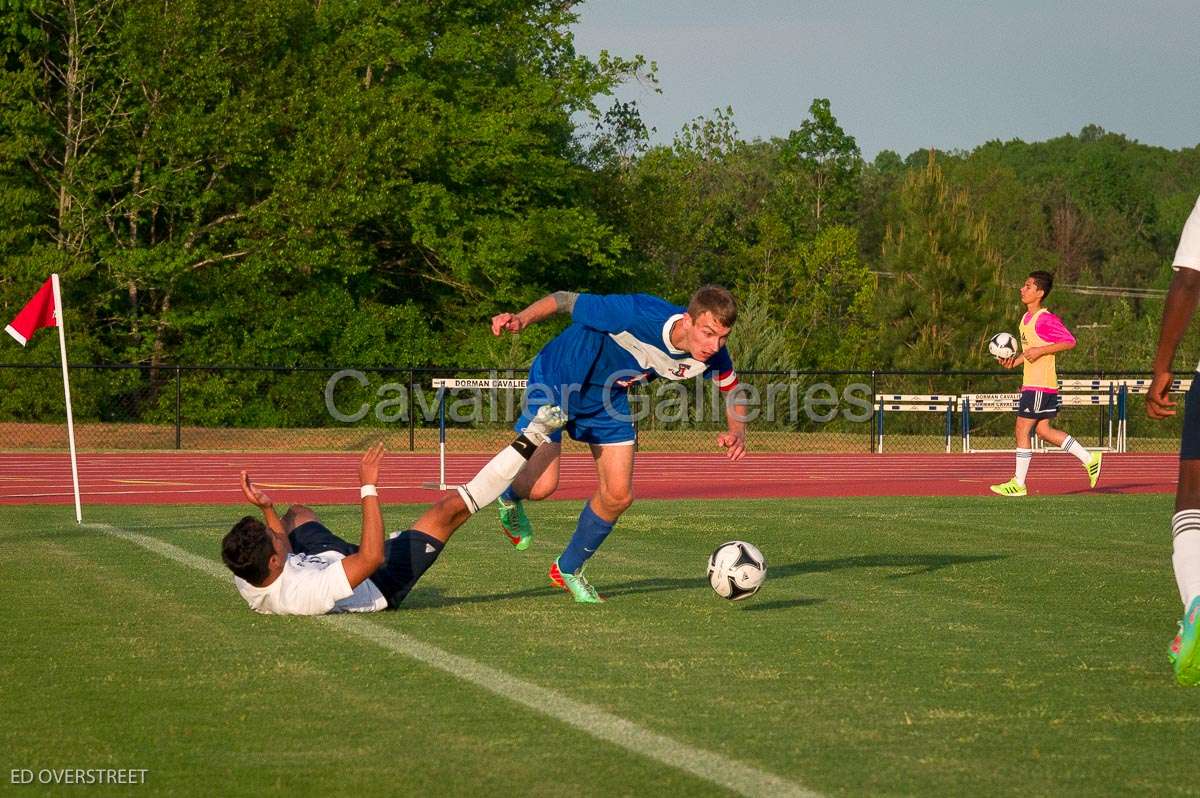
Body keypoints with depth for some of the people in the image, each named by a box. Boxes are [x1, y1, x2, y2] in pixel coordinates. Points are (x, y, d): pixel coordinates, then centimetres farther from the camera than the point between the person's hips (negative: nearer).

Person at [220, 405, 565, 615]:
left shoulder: (245, 585, -25)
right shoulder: (306, 592, -48)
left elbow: (281, 546, -1)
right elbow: (373, 556, -43)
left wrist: (267, 510, -11)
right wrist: (368, 489, -44)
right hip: (380, 584, -6)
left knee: (298, 512, 28)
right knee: (449, 507, -9)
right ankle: (528, 443, 8)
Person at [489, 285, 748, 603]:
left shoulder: (712, 355, -21)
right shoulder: (640, 315, -39)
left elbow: (731, 387, 2)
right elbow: (566, 300, -26)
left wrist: (737, 432, -17)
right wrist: (523, 318, -43)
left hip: (608, 397, 6)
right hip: (556, 379, -5)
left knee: (618, 496, 0)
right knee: (541, 485, -16)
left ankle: (568, 569, 26)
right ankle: (509, 498, 24)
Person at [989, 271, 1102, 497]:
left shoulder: (1045, 320, -15)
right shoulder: (1026, 318, 14)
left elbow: (1070, 341, -19)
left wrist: (1040, 351, -22)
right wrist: (1013, 361, 8)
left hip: (1040, 385, -10)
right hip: (1031, 383, 10)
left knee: (1022, 429, -5)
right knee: (1043, 430, 12)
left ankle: (1018, 483, 2)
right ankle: (1089, 459, 18)